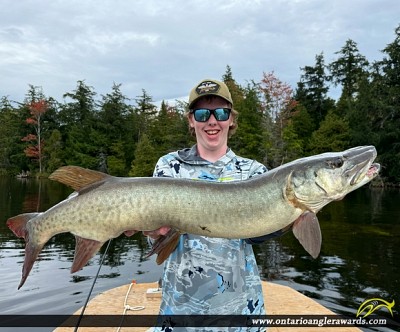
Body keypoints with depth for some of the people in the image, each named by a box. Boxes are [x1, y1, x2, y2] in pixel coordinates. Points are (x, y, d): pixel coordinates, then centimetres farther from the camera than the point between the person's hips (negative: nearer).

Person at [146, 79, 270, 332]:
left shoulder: (252, 170, 1)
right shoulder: (169, 165, -1)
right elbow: (156, 221, -6)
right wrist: (155, 229, -29)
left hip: (239, 298, 1)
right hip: (181, 298, -1)